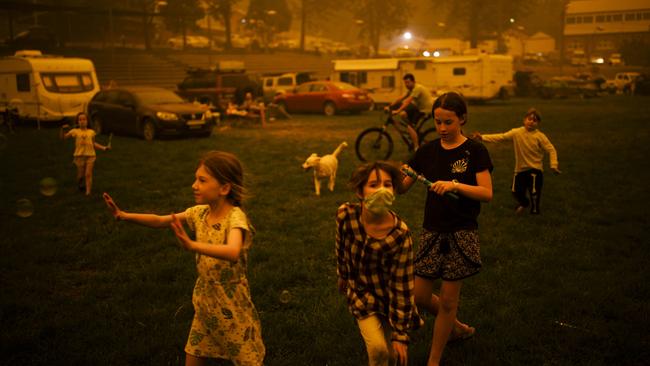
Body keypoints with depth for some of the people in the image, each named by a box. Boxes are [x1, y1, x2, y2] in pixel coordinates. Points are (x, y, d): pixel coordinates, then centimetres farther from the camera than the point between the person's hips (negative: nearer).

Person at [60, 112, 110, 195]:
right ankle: (80, 187, 36)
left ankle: (88, 191, -6)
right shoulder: (75, 131, 3)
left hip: (90, 155, 0)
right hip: (79, 156, 0)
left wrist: (104, 148, 10)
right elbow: (62, 137, 6)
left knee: (88, 174, -6)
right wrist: (62, 129, -12)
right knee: (80, 174, 8)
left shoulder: (91, 132, 7)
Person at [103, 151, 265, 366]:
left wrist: (191, 245, -55)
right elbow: (159, 221, 2)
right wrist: (123, 215, -12)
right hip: (205, 301, 6)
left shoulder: (235, 217, -24)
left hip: (232, 306, -6)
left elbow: (233, 252, -43)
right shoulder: (200, 212, -3)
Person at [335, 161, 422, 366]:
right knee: (377, 349, -14)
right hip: (361, 293, 1)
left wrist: (401, 334, -17)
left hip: (389, 295, -1)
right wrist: (343, 280, 16)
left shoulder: (400, 235, -27)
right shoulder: (345, 215, -21)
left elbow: (402, 287, -21)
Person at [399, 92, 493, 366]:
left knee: (448, 300, 2)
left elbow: (487, 193, -15)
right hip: (431, 231, 4)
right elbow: (401, 188, 2)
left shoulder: (475, 151, -6)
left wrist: (455, 185, -29)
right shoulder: (427, 151, 4)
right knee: (419, 296, 7)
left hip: (462, 233, -4)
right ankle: (457, 328, 36)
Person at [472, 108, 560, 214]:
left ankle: (534, 210, 21)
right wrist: (482, 137, -22)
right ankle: (523, 203, 42)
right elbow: (501, 137, -11)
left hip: (535, 169, -3)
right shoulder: (516, 132, -5)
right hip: (520, 169, 3)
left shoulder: (540, 136, -10)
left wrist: (553, 165, -20)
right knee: (516, 191, 8)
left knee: (534, 192, -5)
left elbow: (551, 149, -8)